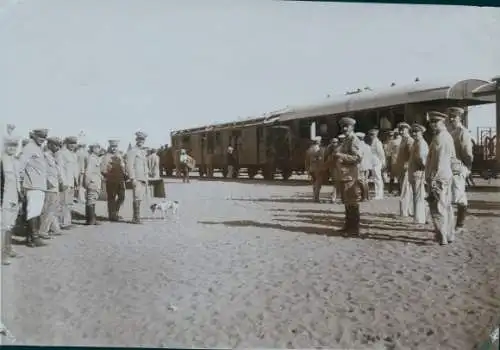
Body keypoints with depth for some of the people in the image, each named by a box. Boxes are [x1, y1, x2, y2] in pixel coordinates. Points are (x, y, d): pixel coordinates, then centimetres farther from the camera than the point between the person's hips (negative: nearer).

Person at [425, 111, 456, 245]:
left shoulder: (439, 138, -16)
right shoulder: (448, 136, 14)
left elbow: (439, 161, -20)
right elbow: (452, 157, 18)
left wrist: (433, 179, -18)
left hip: (438, 177, -10)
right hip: (447, 176, 10)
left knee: (438, 208, -5)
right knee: (446, 206, 14)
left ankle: (442, 238, -2)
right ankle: (449, 235, 22)